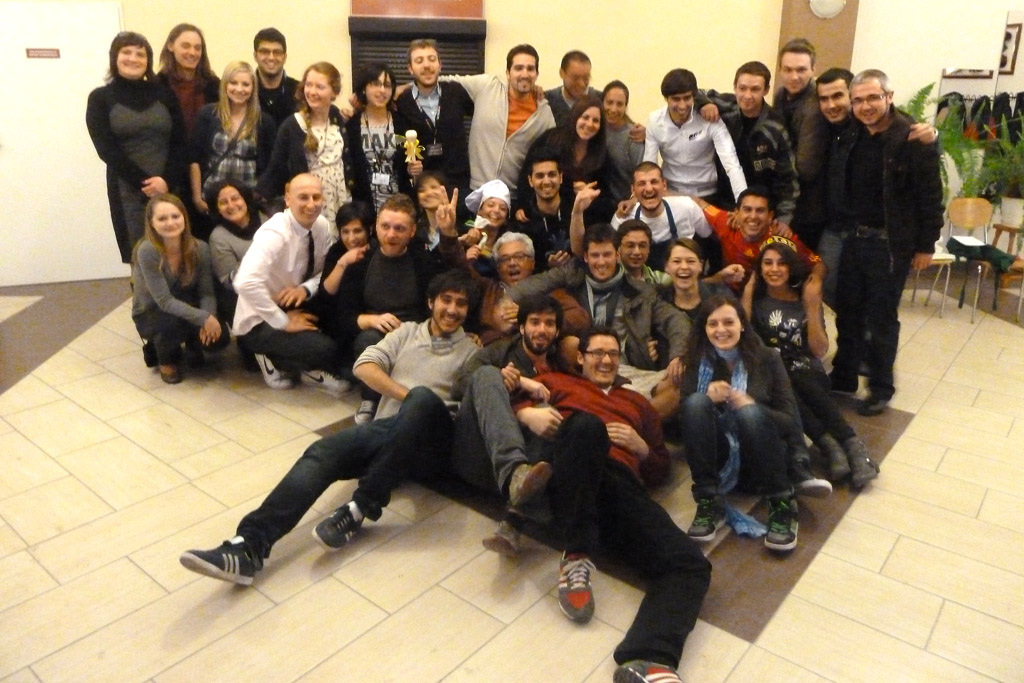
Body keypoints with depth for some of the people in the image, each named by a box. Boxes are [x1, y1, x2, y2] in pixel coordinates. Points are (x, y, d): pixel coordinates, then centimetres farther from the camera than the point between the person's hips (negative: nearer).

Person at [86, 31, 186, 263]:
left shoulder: (164, 94, 11)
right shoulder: (100, 98, 7)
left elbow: (179, 142, 3)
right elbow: (106, 149, -2)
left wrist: (167, 180, -12)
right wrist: (144, 184, -11)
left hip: (170, 187, 1)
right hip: (128, 191, -1)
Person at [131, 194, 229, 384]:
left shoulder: (199, 248, -15)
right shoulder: (147, 251, -26)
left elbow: (207, 292, -11)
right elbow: (165, 301, -28)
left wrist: (209, 319, -31)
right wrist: (203, 318, -37)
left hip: (186, 310, 3)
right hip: (150, 315, -3)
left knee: (219, 336, -23)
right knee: (175, 321, -37)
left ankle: (193, 345, 15)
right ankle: (166, 360, -2)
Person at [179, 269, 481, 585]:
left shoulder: (470, 350, 14)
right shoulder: (407, 331, 20)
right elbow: (364, 366, 5)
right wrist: (407, 395, -8)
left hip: (431, 444, -3)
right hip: (388, 429, 3)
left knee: (424, 398, -37)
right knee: (324, 451, -26)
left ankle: (358, 510, -33)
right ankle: (249, 545, -38)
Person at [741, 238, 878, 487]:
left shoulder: (805, 298, 6)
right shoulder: (756, 298, 6)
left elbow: (820, 351, -1)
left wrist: (813, 307, -10)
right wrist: (747, 297, -11)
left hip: (807, 374, 0)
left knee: (798, 381, -35)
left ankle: (850, 447, -37)